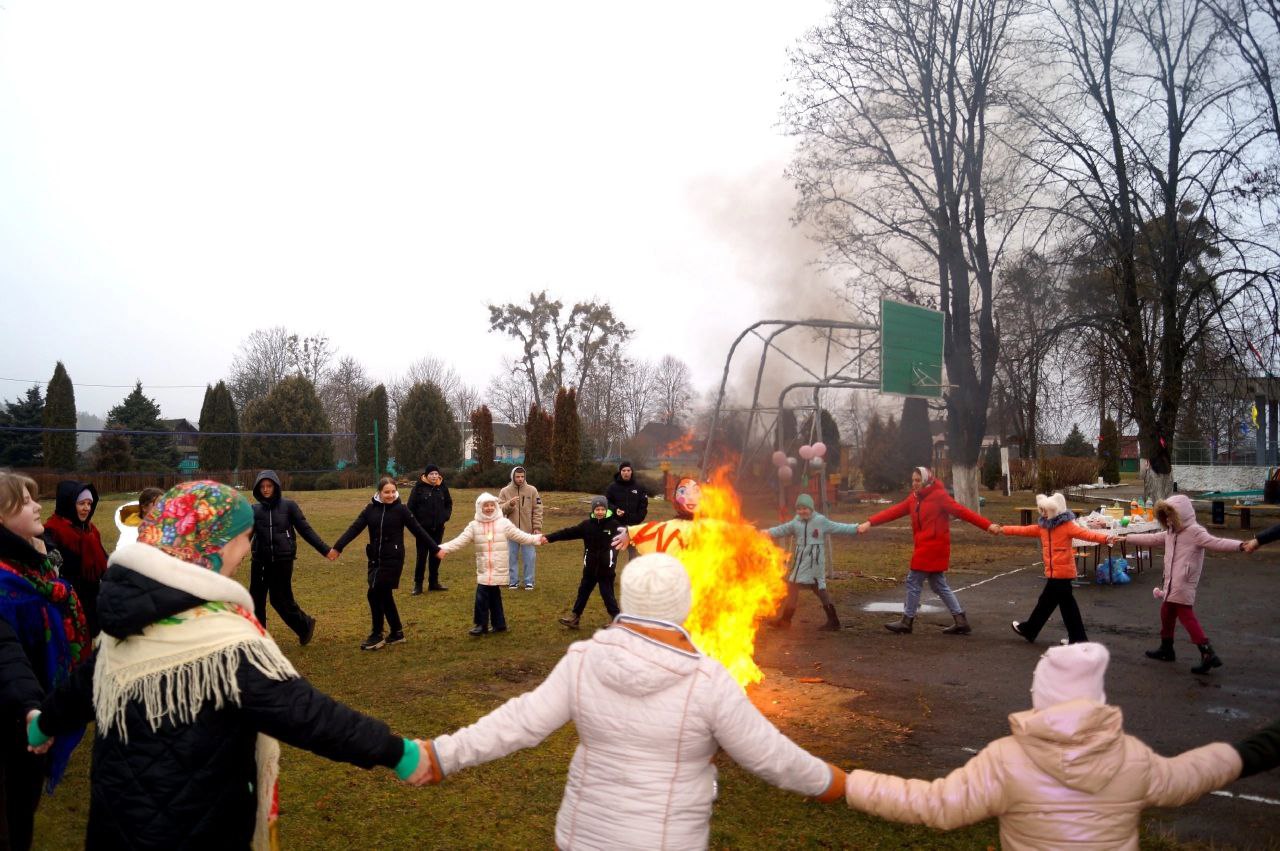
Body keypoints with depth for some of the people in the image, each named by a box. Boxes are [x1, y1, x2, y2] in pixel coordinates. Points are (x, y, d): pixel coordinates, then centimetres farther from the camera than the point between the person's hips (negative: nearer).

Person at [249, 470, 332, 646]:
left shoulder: (288, 506, -2)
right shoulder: (254, 510, 5)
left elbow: (305, 530, -1)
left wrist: (324, 549, -4)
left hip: (282, 561, -3)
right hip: (260, 562, 3)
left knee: (281, 599, -2)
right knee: (256, 600, 6)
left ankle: (305, 625, 21)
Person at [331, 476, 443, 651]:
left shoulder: (400, 509, -6)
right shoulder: (371, 509, 4)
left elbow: (418, 530, -3)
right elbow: (355, 528, 2)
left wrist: (435, 549, -2)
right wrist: (337, 547, -5)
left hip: (393, 559, -5)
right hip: (375, 559, 5)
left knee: (374, 594, -10)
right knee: (384, 595, 11)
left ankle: (377, 636, 2)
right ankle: (397, 632, 25)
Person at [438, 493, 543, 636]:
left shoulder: (504, 523, -2)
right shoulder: (474, 526, 3)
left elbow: (521, 536, -1)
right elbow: (460, 541, -3)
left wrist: (537, 539, -12)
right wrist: (443, 548, -16)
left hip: (498, 568, -3)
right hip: (483, 569, 3)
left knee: (482, 595, -5)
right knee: (493, 595, 9)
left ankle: (481, 625, 8)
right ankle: (499, 624, 23)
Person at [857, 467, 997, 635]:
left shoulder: (939, 496, -11)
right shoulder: (914, 498, 12)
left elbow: (962, 511, -16)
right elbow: (894, 511, 7)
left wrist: (987, 525, -23)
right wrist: (870, 522, -1)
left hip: (933, 547, -8)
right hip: (924, 548, 8)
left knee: (914, 582, 0)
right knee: (939, 585, 13)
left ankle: (907, 622, 12)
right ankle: (961, 622, 18)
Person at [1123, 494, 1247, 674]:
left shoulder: (1195, 532, -13)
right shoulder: (1170, 533, 15)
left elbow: (1216, 543, -25)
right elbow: (1151, 539, 25)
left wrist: (1240, 546, -41)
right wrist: (1127, 539, 30)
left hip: (1184, 585, -9)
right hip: (1171, 584, 10)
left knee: (1187, 617, -9)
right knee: (1166, 613, 19)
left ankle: (1208, 655, -8)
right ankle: (1166, 649, 35)